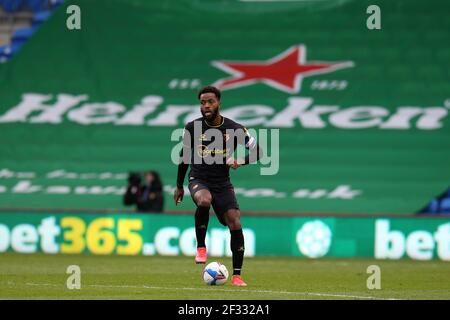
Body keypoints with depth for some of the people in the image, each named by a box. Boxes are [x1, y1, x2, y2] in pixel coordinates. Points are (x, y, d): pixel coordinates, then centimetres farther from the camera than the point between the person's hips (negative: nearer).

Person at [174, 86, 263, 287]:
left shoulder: (234, 129, -4)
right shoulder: (192, 128, -2)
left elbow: (257, 151, 1)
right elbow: (184, 156, 12)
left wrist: (240, 161, -18)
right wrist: (179, 186, 18)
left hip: (222, 183, 1)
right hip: (198, 180, -1)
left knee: (235, 223, -14)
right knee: (204, 200, -37)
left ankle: (237, 275, -5)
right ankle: (201, 246, -17)